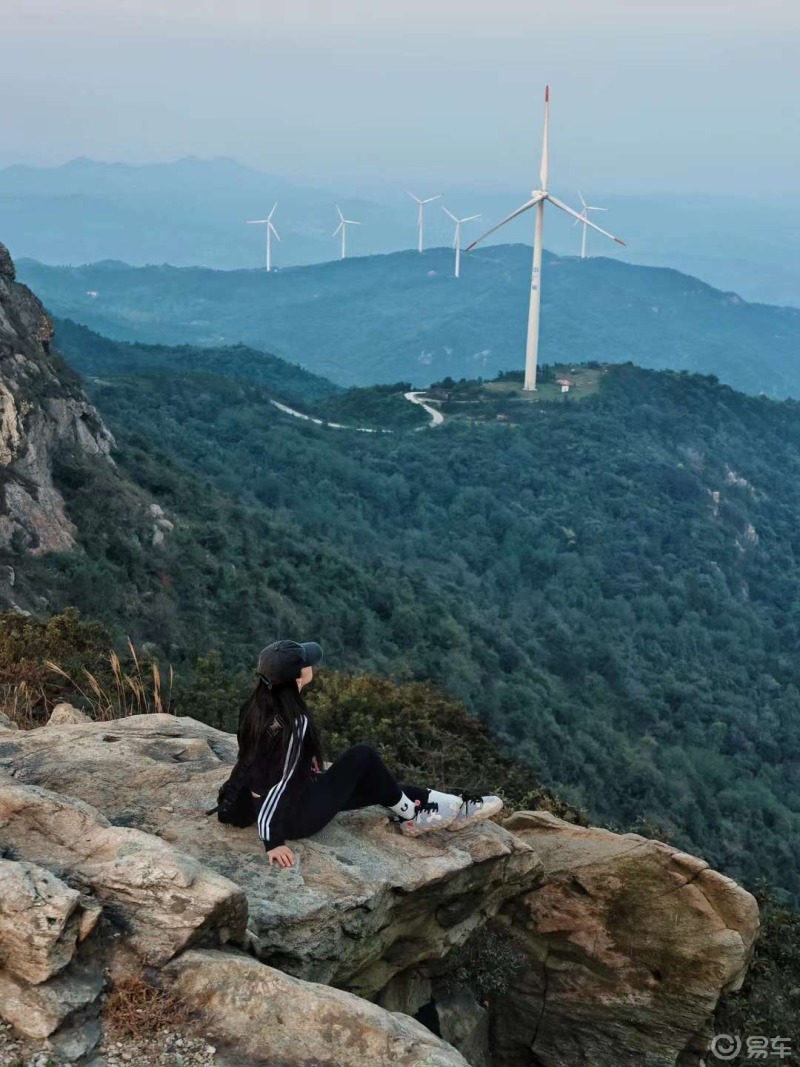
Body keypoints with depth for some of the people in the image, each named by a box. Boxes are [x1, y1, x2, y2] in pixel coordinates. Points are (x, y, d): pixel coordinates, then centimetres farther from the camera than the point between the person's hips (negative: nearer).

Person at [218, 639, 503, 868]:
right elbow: (279, 783, -29)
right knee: (363, 757, -4)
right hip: (294, 816, -9)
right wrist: (273, 842, -24)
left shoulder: (259, 704, -4)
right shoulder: (294, 723, -30)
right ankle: (411, 816, 17)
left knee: (376, 784, 13)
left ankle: (453, 808, 21)